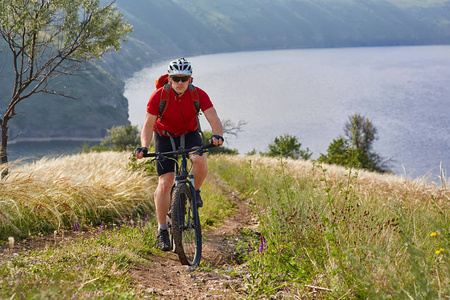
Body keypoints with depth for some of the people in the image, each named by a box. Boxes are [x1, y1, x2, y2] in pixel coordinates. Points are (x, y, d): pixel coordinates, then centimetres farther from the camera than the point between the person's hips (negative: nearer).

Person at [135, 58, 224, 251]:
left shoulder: (199, 95, -22)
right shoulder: (158, 97, -24)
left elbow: (214, 119, -28)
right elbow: (148, 125, -21)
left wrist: (217, 134, -51)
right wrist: (144, 147, -39)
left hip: (189, 135, 1)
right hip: (165, 137, -1)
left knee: (200, 161, -32)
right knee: (165, 183, -11)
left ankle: (194, 191, 0)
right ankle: (162, 231, -1)